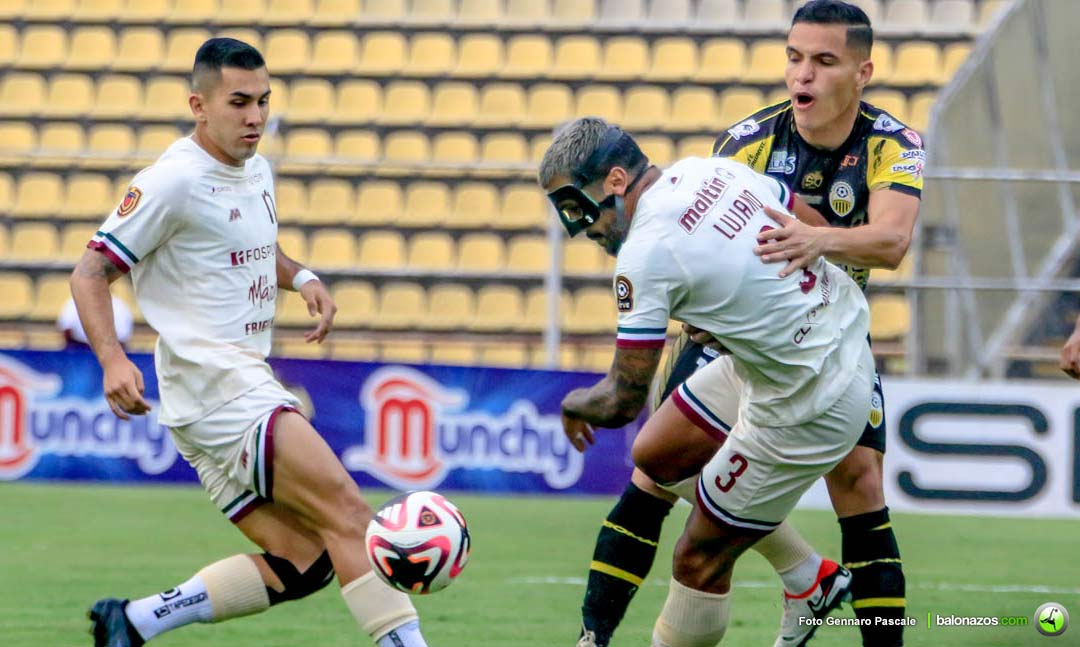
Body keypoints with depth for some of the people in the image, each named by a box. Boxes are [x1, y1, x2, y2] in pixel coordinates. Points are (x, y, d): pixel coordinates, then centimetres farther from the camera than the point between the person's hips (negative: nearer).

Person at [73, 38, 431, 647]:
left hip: (247, 385, 9)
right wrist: (114, 361, -25)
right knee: (349, 515, -18)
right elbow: (90, 274, -10)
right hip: (214, 384, -9)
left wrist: (301, 277, 11)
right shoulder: (174, 182, -11)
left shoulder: (258, 171, 14)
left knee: (300, 564, 3)